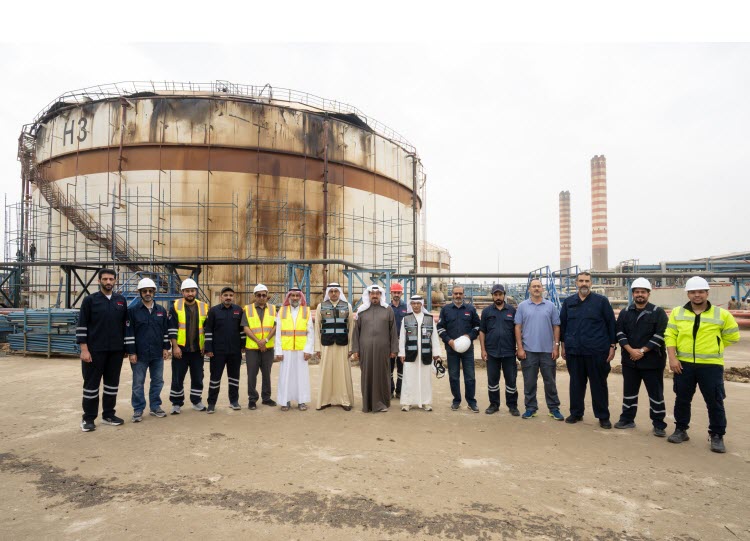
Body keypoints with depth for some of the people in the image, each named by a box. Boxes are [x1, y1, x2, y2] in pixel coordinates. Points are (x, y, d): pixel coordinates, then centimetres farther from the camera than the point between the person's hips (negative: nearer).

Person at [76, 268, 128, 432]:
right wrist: (84, 349, -12)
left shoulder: (121, 300, 8)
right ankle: (88, 418, 14)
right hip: (95, 350, -3)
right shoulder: (90, 300, -3)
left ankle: (108, 414, 22)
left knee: (112, 383, 10)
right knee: (92, 383, 4)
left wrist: (126, 346, 9)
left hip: (116, 350, 4)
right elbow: (81, 326, -5)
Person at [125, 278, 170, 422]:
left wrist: (166, 348, 6)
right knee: (138, 383, 5)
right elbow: (128, 333, -5)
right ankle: (138, 410, 16)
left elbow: (166, 330, 12)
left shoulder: (162, 310, 8)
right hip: (139, 354, -3)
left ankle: (155, 407, 23)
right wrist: (131, 352, -9)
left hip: (158, 354, 4)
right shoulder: (133, 310, -3)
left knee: (158, 381, 10)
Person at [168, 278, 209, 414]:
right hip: (180, 348, -2)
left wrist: (206, 345, 4)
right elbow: (172, 328, -5)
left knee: (198, 377, 10)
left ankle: (196, 401, 24)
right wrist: (175, 346, -11)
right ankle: (176, 403, 18)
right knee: (178, 378, 5)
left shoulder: (204, 307, 4)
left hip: (198, 349, 2)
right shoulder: (176, 306, -3)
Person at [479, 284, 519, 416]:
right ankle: (494, 404, 20)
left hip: (509, 352, 0)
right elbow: (482, 331, 5)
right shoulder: (487, 311, 5)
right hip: (492, 352, 1)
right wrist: (483, 350, -2)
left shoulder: (512, 310, 4)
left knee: (511, 379, 6)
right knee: (492, 380, 8)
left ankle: (512, 405, 18)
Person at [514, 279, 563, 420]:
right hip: (528, 351, 0)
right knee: (529, 381, 7)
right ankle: (530, 408, 18)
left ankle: (554, 408, 20)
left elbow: (556, 327, 5)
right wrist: (520, 348, -5)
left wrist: (556, 347, -2)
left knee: (550, 381, 9)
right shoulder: (522, 306, 3)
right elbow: (518, 328, 1)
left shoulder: (550, 306, 5)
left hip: (548, 350, 1)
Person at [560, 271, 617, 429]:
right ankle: (576, 413, 23)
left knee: (599, 384, 5)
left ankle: (603, 416, 17)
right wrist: (564, 345, 12)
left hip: (597, 351, -3)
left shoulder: (601, 301, 0)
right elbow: (562, 324, 14)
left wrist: (612, 346, -2)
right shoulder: (568, 302, 9)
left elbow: (611, 324, 1)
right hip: (573, 351, 3)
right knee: (576, 383, 11)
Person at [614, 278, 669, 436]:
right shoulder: (625, 313, 7)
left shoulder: (658, 313, -3)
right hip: (629, 360, 3)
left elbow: (660, 335, -10)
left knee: (656, 393, 3)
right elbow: (620, 333, 2)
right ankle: (627, 419, 24)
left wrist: (642, 351, -15)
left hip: (652, 361, -3)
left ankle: (659, 424, 14)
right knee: (629, 392, 12)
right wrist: (631, 350, -12)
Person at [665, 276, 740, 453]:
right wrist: (672, 358, -8)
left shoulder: (721, 314, -2)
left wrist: (712, 347, 6)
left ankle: (717, 436, 19)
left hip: (711, 365, -1)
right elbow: (670, 336, 1)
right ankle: (681, 430, 25)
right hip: (684, 365, 2)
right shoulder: (677, 313, 3)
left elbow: (733, 336, 9)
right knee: (682, 399, 11)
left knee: (715, 402, 4)